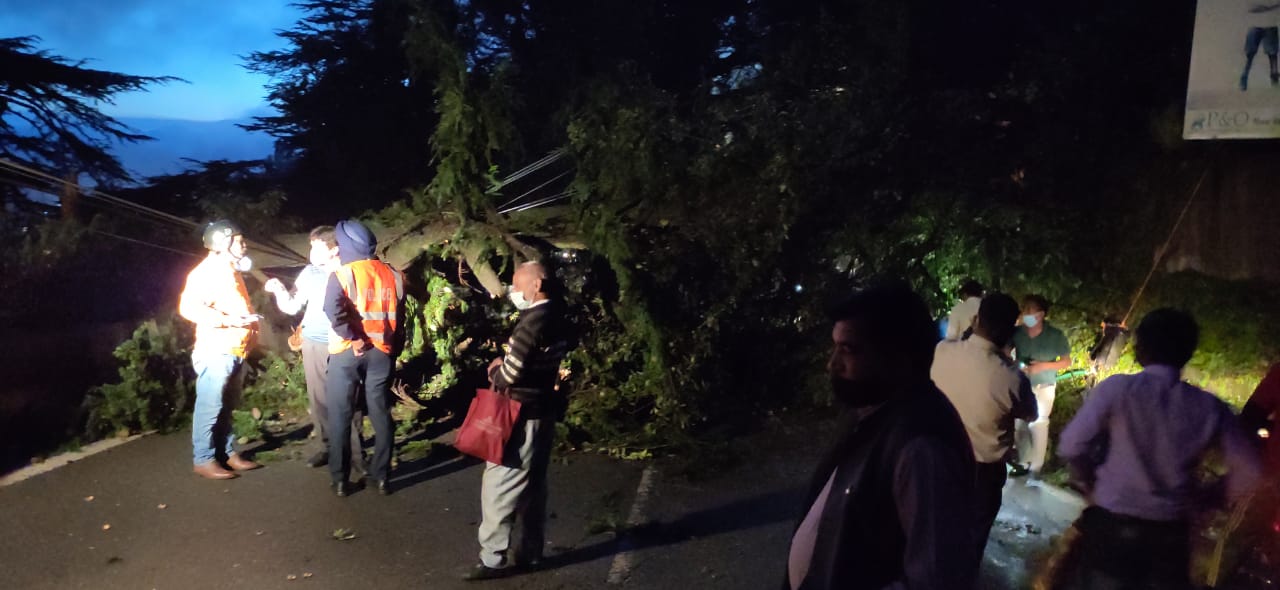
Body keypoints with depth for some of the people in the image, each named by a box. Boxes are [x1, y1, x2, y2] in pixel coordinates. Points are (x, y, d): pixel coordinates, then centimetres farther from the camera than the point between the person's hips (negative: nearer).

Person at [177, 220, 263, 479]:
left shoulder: (231, 271, 20)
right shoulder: (206, 271, -11)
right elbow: (188, 307, -22)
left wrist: (250, 318, 14)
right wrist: (228, 320, -22)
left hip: (236, 352, 9)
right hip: (216, 352, -9)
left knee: (226, 408, 15)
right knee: (210, 407, -3)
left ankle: (228, 452, 22)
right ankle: (203, 459, 3)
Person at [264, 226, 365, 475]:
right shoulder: (309, 272, 6)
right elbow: (291, 307, 11)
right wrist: (280, 290, -8)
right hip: (313, 344, 5)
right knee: (318, 398, 9)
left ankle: (355, 452, 5)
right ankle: (326, 446, 21)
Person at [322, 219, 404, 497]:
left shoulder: (342, 274, -8)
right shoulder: (394, 276, 6)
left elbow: (333, 311, -24)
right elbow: (400, 319, 10)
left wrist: (353, 338, -15)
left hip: (346, 353, -3)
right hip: (381, 353, 3)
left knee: (340, 417, 7)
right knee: (381, 414, 11)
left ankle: (340, 479, 12)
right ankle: (381, 476, 14)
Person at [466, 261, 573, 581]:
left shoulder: (534, 319, -20)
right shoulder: (555, 317, 9)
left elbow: (510, 373, -21)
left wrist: (496, 376, 0)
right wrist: (504, 363, 5)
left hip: (522, 414, -10)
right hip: (542, 410, 10)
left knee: (499, 484, -2)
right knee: (532, 485, 15)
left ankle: (494, 558, 3)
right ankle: (528, 552, 23)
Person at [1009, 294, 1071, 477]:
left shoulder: (1055, 335, -15)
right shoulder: (1017, 332, -13)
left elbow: (1067, 362, -6)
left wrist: (1043, 366, -21)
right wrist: (1016, 365, -22)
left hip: (1044, 387, -2)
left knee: (1038, 424, -5)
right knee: (1021, 424, 6)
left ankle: (1036, 468, 5)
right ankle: (1024, 462, 23)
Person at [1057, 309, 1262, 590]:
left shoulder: (1117, 388, -11)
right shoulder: (1210, 407, 0)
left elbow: (1071, 446, -13)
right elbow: (1246, 472, 4)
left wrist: (1090, 485, 5)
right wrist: (1203, 498, 16)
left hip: (1112, 525, -3)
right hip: (1172, 533, 3)